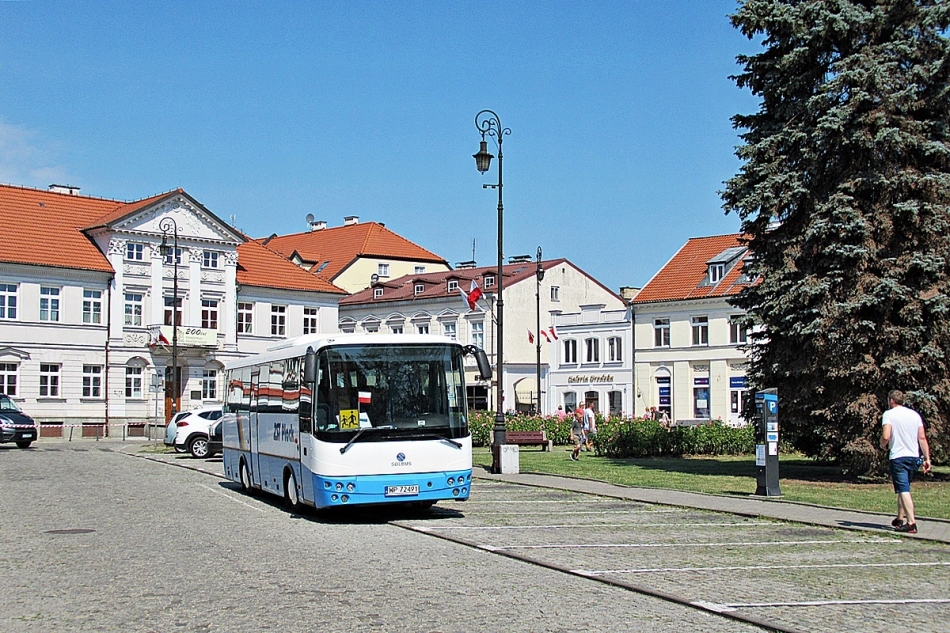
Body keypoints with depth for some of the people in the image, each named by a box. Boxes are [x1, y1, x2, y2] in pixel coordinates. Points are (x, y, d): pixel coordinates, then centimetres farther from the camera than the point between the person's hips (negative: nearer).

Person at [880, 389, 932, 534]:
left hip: (898, 457, -6)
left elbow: (886, 436, -17)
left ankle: (911, 523, -20)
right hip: (914, 457, 6)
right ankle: (900, 519, 28)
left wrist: (883, 445, 5)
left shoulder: (889, 414, -5)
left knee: (904, 490, -10)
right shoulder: (915, 414, 11)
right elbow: (922, 438, 7)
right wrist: (927, 459, 8)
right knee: (904, 488, 20)